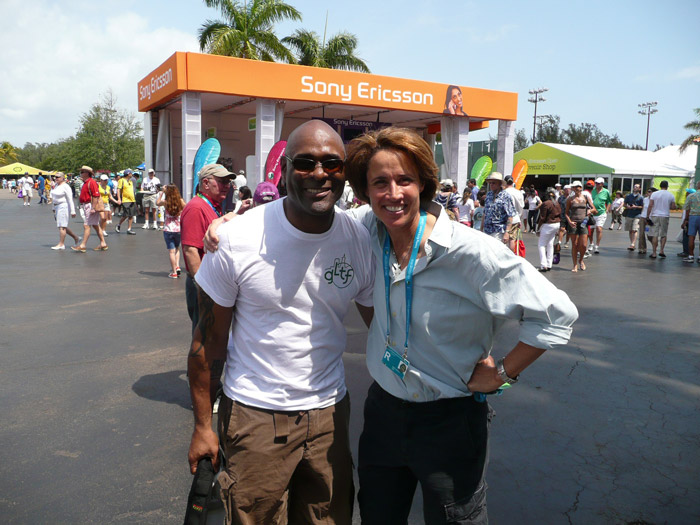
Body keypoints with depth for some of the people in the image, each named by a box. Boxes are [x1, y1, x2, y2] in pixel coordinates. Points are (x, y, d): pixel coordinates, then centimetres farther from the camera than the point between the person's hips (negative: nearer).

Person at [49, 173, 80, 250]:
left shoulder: (65, 187, -13)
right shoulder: (57, 185, 13)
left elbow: (70, 199, -16)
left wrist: (72, 211, -19)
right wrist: (54, 208, 21)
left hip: (64, 207, -9)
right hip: (57, 207, 9)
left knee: (62, 226, -8)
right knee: (62, 226, 11)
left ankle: (61, 244, -5)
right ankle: (76, 238, 22)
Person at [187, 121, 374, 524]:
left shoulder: (362, 242, -7)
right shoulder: (236, 240, -14)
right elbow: (209, 340, -6)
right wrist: (203, 425, -2)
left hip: (329, 411, 3)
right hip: (254, 415, -2)